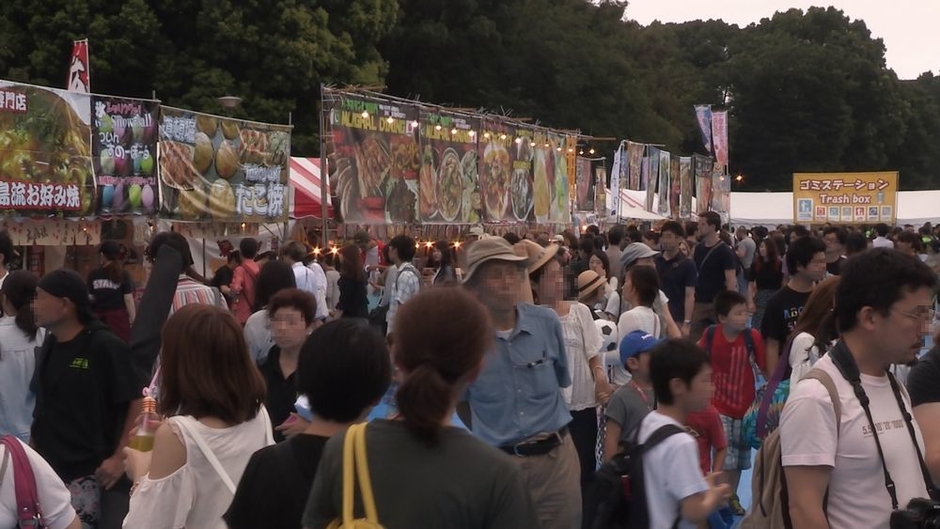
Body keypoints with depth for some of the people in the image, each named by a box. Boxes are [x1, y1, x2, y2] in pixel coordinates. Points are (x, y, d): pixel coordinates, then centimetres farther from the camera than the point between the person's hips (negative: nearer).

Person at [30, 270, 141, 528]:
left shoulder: (105, 347, -14)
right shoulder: (48, 346, 8)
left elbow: (139, 401, -16)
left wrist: (120, 457, -18)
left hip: (85, 473, -7)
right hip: (47, 469, 7)